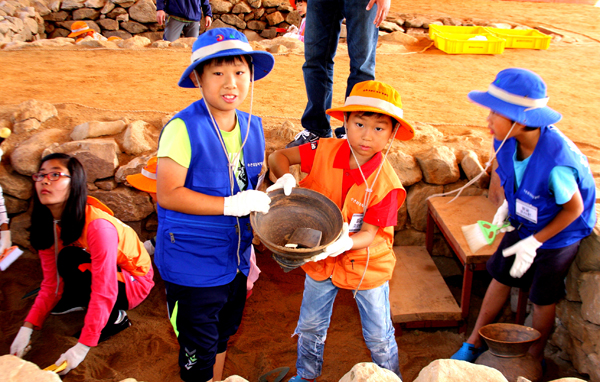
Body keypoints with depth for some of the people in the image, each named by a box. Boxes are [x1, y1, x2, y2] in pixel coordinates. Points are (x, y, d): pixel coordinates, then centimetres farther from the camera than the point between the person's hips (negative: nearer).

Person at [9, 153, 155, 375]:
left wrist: (81, 348, -33)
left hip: (131, 282, -7)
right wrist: (27, 328, -17)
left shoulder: (98, 226, -34)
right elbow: (51, 283, -6)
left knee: (69, 260, -29)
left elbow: (104, 292, -33)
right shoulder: (49, 224, -10)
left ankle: (115, 318, -11)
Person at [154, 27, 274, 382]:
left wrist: (270, 193, -6)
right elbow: (167, 194, -24)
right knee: (199, 352, 11)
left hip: (235, 259, 7)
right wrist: (231, 205, -26)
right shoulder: (184, 129, -20)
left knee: (222, 336, 26)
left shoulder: (253, 127, 2)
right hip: (192, 263, -6)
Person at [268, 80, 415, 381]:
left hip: (366, 263, -3)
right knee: (310, 327, 23)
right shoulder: (325, 151, -18)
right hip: (322, 259, 3)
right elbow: (278, 156, -7)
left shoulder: (385, 183, -25)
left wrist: (345, 242, -43)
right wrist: (285, 177, -29)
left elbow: (370, 233, -22)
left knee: (379, 336, 16)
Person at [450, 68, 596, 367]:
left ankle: (535, 359, 37)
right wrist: (507, 206, -8)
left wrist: (534, 243, -20)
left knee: (542, 299, 10)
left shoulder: (556, 162, -40)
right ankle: (475, 341, 36)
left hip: (559, 232, -6)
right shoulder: (507, 141, -21)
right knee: (501, 276, 16)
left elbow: (574, 209, -23)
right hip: (524, 223, 6)